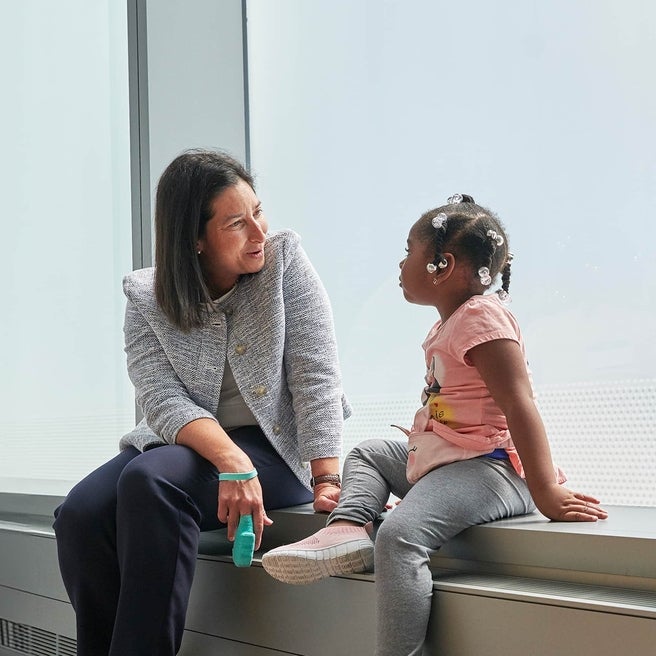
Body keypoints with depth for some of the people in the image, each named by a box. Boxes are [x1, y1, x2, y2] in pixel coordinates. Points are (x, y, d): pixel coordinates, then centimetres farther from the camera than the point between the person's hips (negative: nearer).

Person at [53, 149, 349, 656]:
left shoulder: (284, 258, -5)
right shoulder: (145, 296, -1)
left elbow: (316, 377, -10)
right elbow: (163, 399, -15)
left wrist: (327, 481, -21)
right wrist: (231, 461, -33)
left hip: (275, 446, -3)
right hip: (186, 442, 3)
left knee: (150, 481, -31)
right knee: (80, 514, -23)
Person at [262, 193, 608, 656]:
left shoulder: (482, 315, -15)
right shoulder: (451, 322, 17)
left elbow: (519, 404, -23)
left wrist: (545, 493, -28)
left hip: (489, 466, -11)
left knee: (400, 536, -31)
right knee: (368, 452, 26)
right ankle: (347, 527, 2)